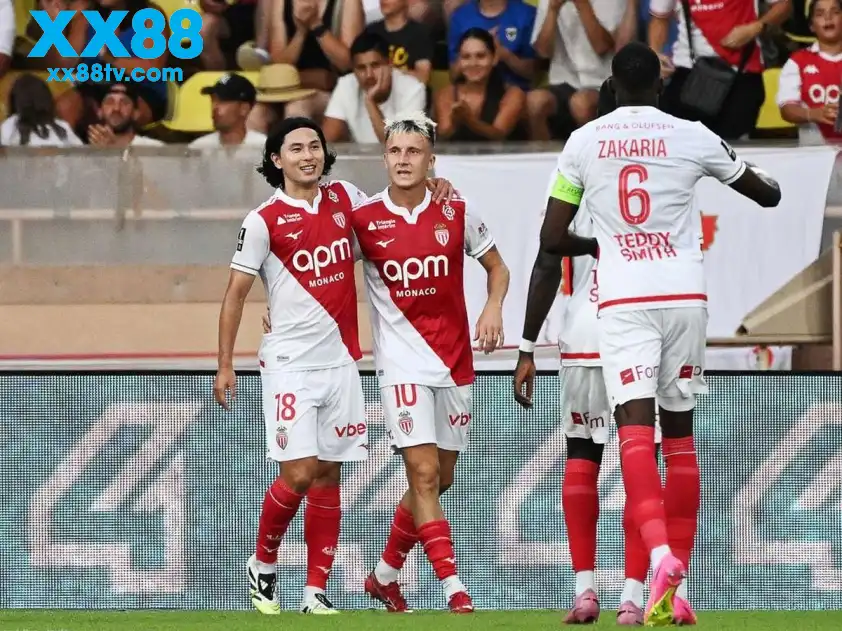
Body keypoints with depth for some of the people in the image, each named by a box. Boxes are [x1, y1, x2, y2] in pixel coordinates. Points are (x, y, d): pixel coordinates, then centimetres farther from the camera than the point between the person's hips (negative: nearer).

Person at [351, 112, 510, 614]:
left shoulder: (457, 213, 1)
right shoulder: (363, 220, -4)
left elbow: (497, 267, 13)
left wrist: (494, 308, -5)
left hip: (455, 362, 3)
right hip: (403, 362, -3)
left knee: (440, 479, 10)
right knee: (424, 472, -16)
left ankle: (385, 574, 28)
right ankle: (453, 587, -18)